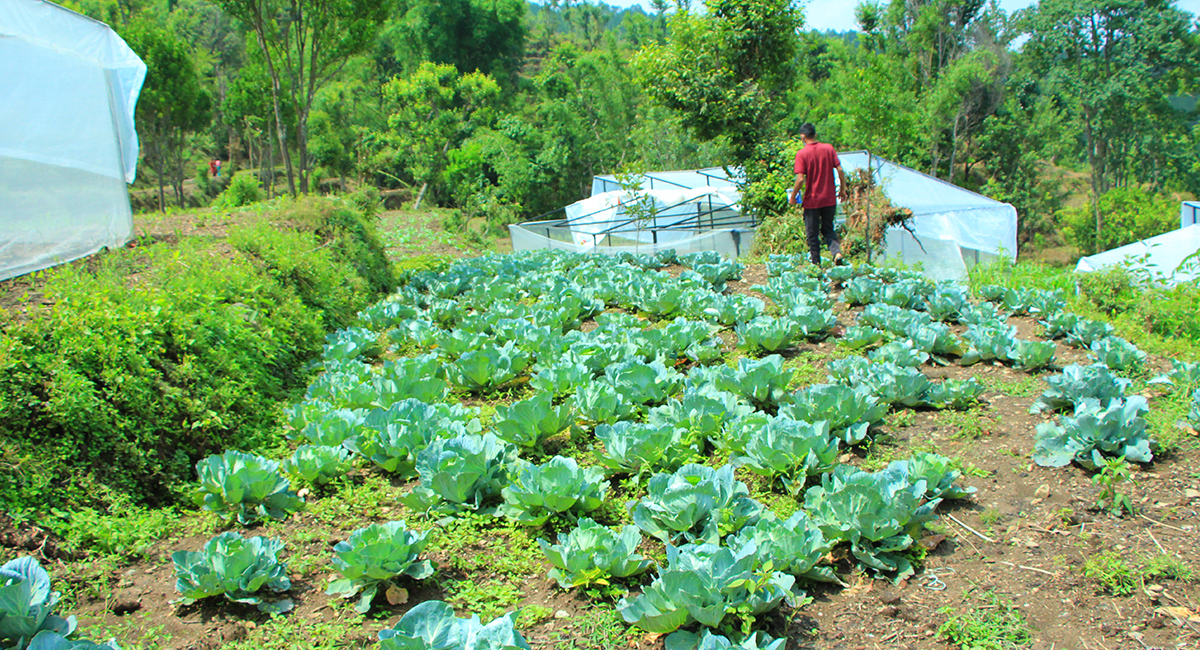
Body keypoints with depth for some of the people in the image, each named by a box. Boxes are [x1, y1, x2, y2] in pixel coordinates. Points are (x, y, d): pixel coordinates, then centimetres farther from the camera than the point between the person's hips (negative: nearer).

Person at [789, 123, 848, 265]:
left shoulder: (802, 154, -11)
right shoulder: (829, 148, 1)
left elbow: (800, 179, -16)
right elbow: (840, 170, -1)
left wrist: (792, 197, -3)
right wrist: (842, 189, 11)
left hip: (811, 201, -4)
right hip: (829, 199, 4)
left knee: (812, 234, 9)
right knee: (828, 230, 17)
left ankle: (816, 263, 12)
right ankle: (837, 251, -7)